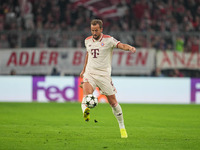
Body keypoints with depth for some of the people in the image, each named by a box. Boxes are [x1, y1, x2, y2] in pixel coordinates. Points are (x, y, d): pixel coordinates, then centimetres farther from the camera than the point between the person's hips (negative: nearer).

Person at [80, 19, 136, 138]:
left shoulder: (108, 40, -6)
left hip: (104, 74, -3)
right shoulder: (88, 41, 9)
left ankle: (122, 127, 16)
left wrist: (130, 48, -44)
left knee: (113, 102, 2)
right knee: (87, 92, -29)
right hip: (90, 73, 3)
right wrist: (84, 70, 34)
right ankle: (85, 110, -56)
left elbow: (121, 45, -22)